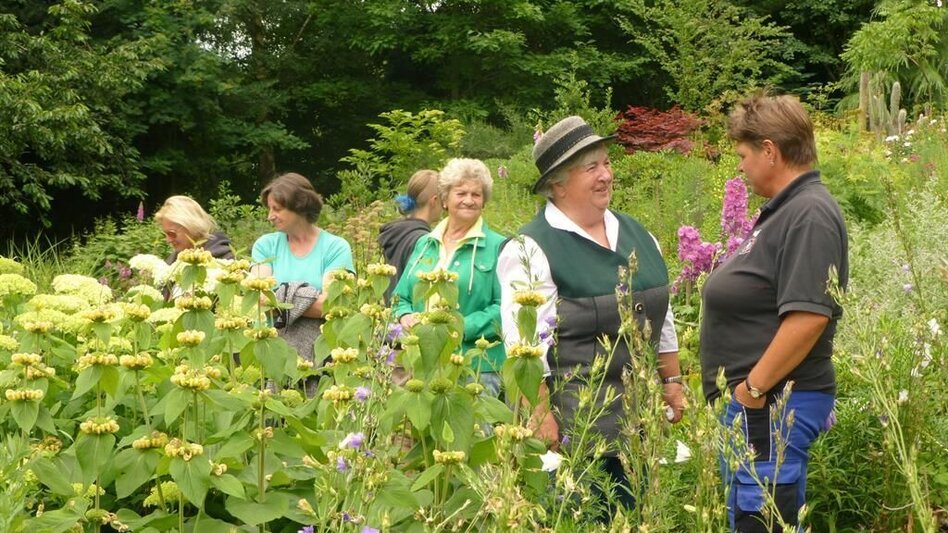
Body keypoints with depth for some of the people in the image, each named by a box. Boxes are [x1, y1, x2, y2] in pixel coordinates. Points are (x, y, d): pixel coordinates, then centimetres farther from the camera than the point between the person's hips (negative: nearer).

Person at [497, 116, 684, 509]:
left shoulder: (636, 235, 12)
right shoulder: (532, 249, -11)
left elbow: (661, 318, 19)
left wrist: (672, 382, 16)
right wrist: (540, 416, -18)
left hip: (640, 415, 7)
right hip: (572, 420, -7)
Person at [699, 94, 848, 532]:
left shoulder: (809, 215, -17)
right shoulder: (783, 210, 16)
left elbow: (809, 315, -26)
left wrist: (755, 387, -20)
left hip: (771, 406, -11)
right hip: (753, 402, 11)